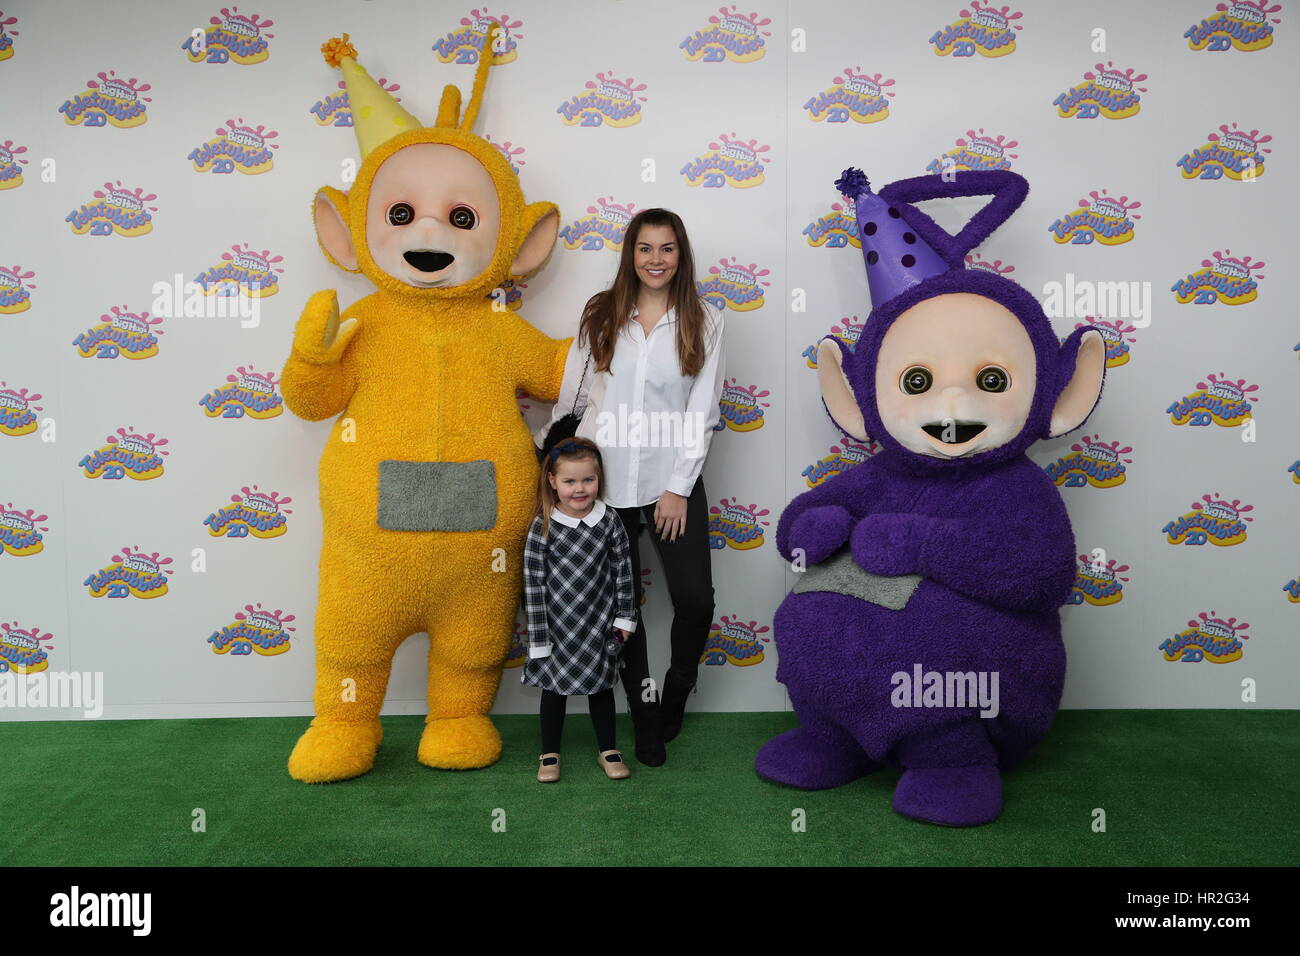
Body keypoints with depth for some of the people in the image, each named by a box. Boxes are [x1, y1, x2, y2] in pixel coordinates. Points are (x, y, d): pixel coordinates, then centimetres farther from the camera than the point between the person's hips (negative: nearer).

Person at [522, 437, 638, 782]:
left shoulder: (610, 521, -8)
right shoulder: (542, 527, -14)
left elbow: (623, 571, 1)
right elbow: (533, 584, -11)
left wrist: (624, 617, 2)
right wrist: (539, 637, -10)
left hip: (599, 624, 2)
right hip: (558, 624, -2)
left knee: (601, 684, 16)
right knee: (554, 686, 12)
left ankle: (608, 750, 32)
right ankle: (550, 754, 29)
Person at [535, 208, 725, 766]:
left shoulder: (704, 321, 1)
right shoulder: (600, 315, 5)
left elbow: (702, 410, -3)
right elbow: (568, 396, 9)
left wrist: (679, 488, -8)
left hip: (673, 480, -1)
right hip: (602, 478, 1)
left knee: (695, 600, -4)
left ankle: (675, 695, 26)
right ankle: (644, 717, 27)